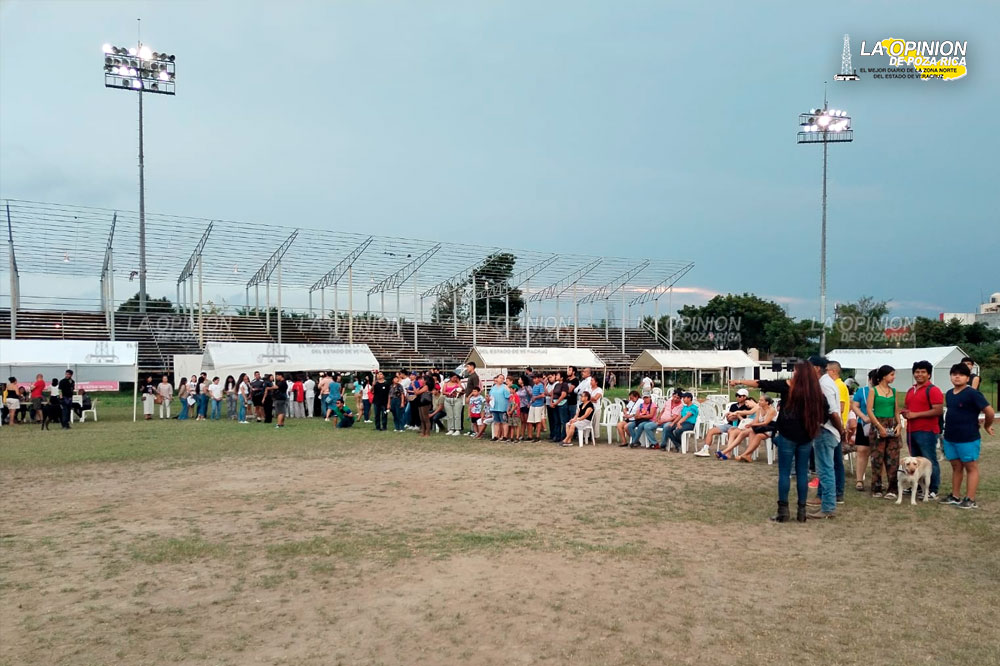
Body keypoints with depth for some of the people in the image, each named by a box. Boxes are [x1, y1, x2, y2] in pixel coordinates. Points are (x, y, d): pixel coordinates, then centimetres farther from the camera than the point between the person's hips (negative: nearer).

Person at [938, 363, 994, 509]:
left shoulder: (972, 394, -14)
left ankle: (970, 500, 6)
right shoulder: (949, 394, 9)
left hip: (968, 439, -7)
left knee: (971, 467, 3)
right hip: (950, 438, 7)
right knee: (956, 467, 15)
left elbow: (989, 411, -15)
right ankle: (955, 496, 24)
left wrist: (987, 426, -1)